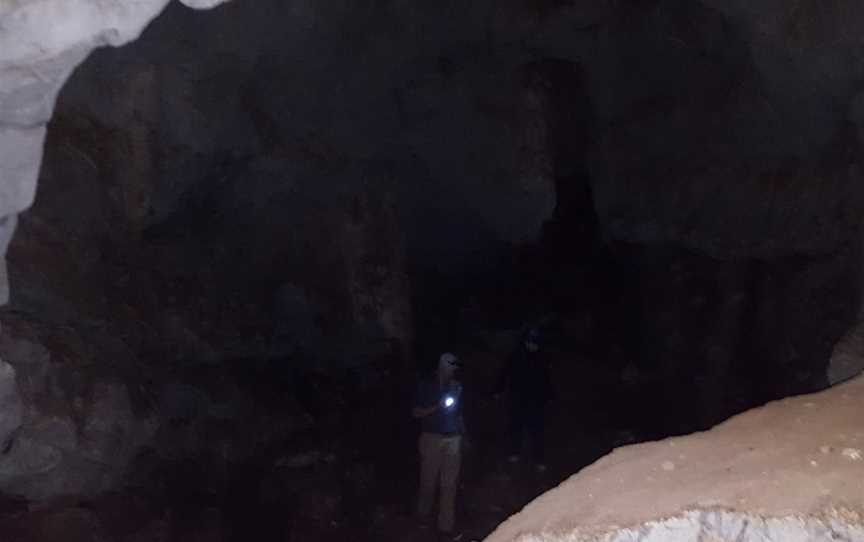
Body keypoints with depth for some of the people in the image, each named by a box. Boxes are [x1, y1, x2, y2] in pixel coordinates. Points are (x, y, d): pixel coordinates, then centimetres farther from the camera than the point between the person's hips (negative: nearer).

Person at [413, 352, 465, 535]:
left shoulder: (457, 387, 8)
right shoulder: (426, 386, -1)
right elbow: (416, 413, -3)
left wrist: (462, 432, 11)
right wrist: (437, 407, -15)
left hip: (453, 439, 2)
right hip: (432, 438, -2)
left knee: (449, 483, 0)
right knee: (428, 479, 7)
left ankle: (446, 523, 8)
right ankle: (424, 512, 32)